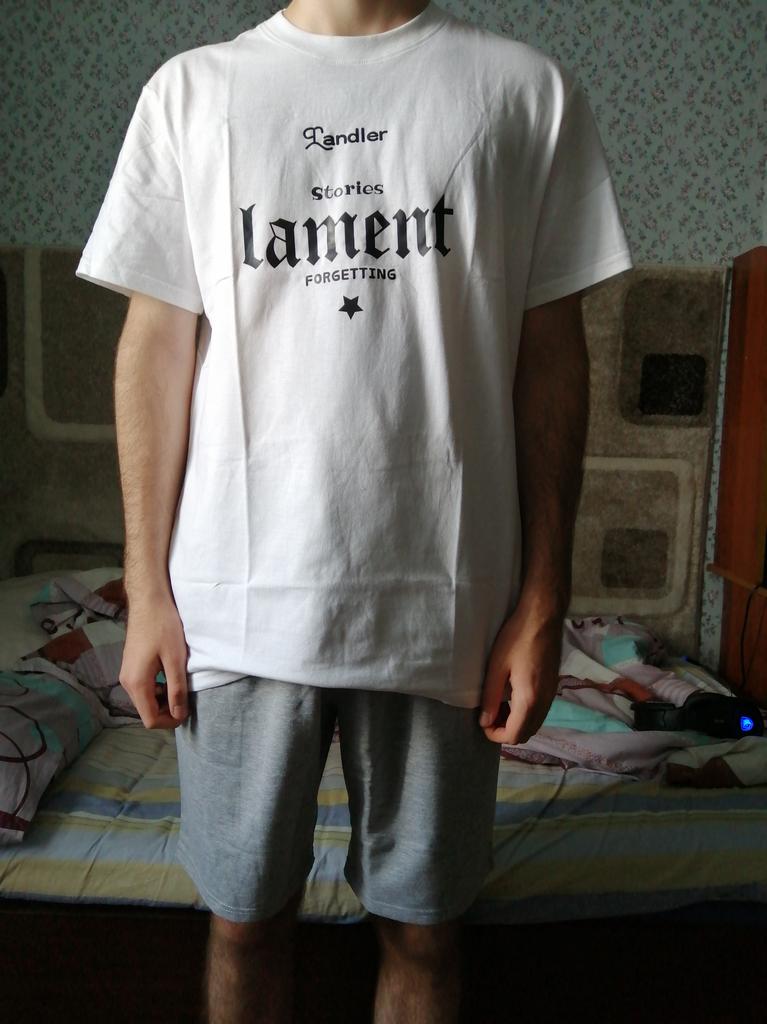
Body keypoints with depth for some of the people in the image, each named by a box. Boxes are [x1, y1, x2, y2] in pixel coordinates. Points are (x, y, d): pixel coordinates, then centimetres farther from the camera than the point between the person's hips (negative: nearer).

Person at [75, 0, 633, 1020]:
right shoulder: (190, 90, 9)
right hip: (237, 599, 1)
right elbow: (157, 347, 5)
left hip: (445, 601, 0)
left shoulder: (531, 90, 6)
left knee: (422, 926, 15)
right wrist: (147, 592, 1)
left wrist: (542, 602, -1)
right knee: (246, 917, 16)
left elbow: (550, 357, 3)